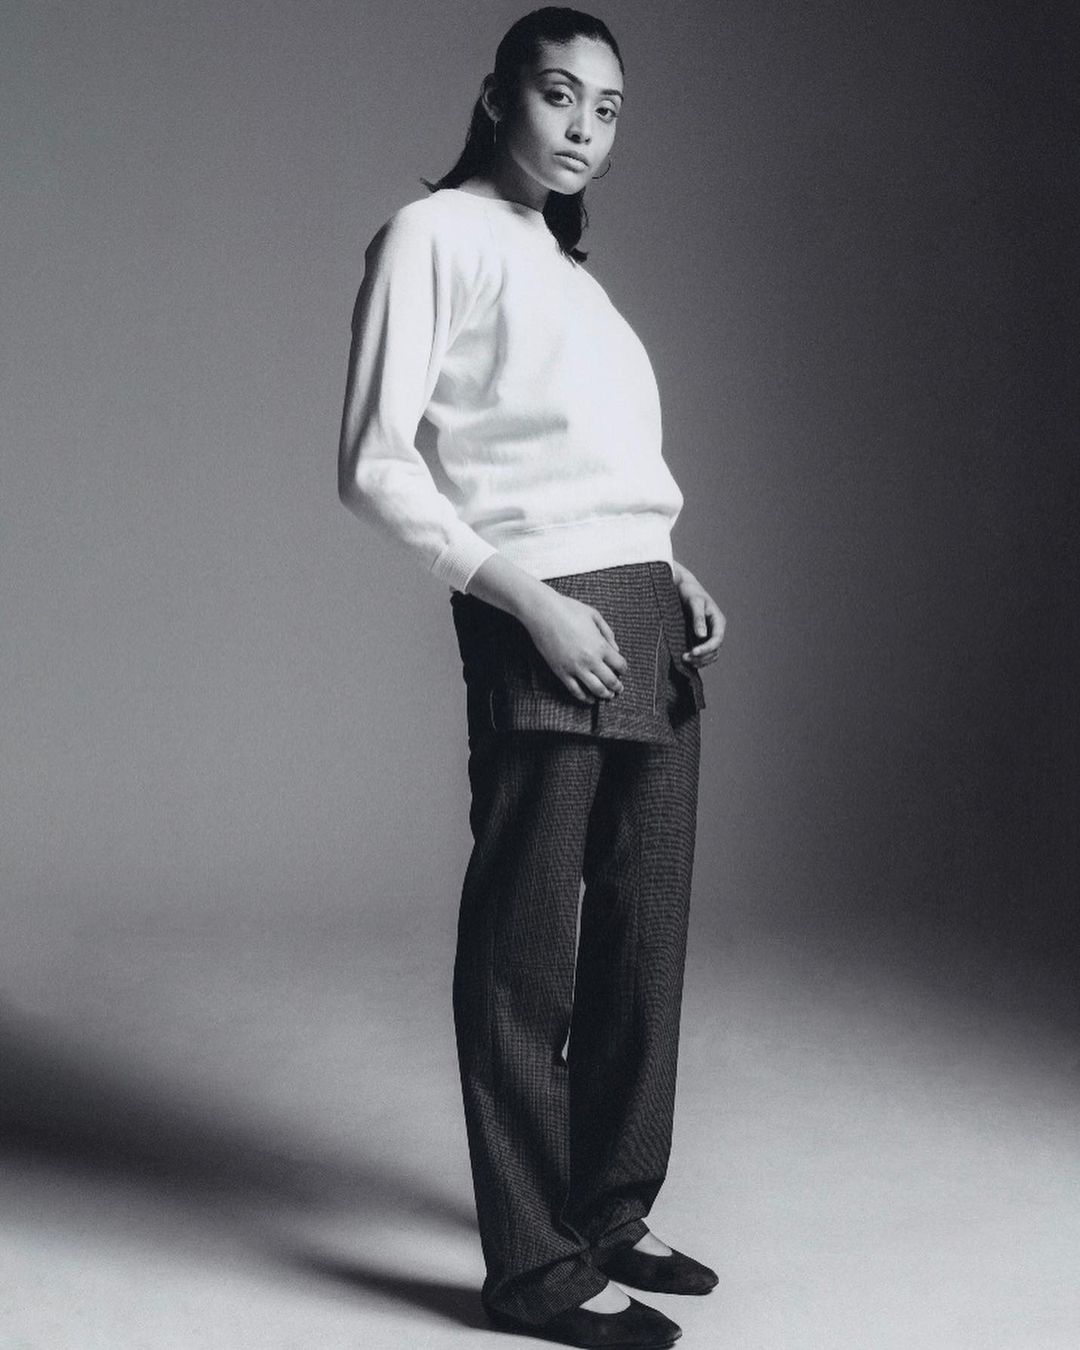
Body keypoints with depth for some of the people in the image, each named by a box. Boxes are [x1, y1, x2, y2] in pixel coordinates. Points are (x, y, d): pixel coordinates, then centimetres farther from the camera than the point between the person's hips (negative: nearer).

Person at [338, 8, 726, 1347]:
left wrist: (679, 575, 6)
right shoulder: (434, 235, 0)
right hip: (543, 631, -8)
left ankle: (611, 1211, 25)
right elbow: (375, 459, -8)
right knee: (526, 953, -1)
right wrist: (525, 599, -15)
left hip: (651, 626, 8)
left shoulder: (567, 266, 22)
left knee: (642, 939, 11)